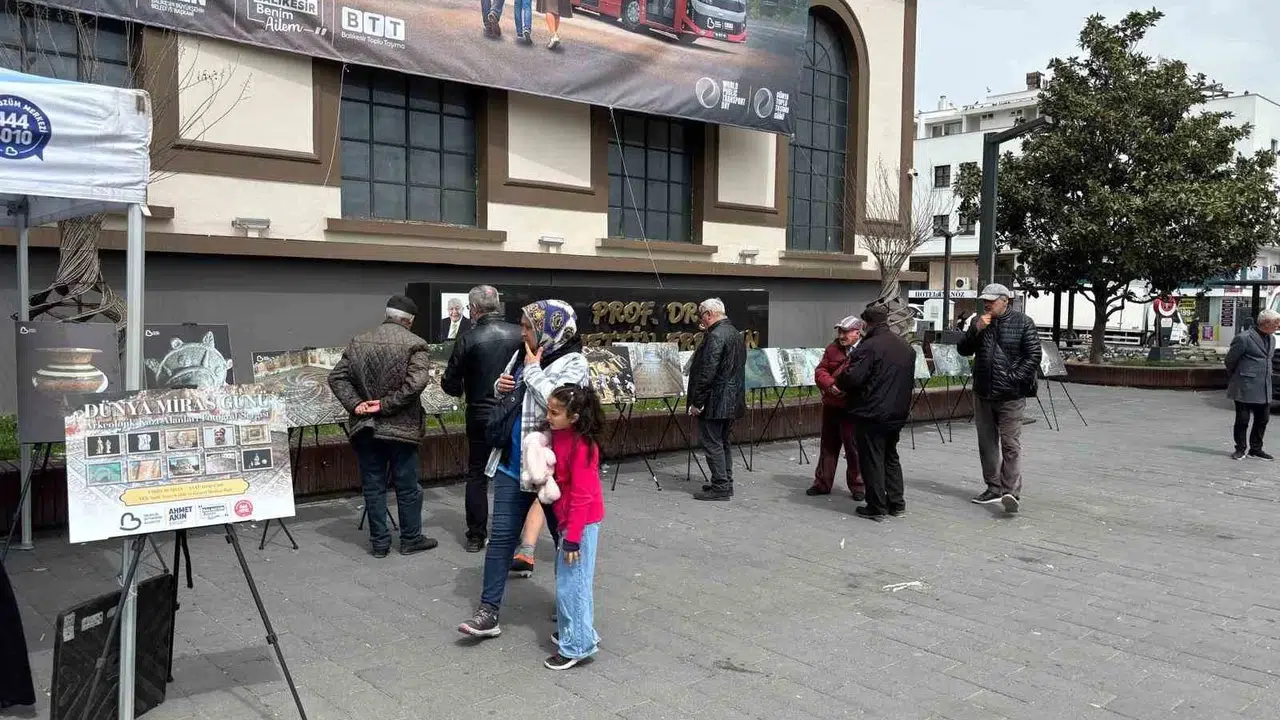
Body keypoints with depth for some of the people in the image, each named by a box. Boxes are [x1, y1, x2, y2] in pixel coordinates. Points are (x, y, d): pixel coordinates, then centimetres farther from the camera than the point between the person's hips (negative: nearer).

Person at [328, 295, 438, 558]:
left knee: (373, 487, 11)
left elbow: (336, 376, 1)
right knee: (407, 487, 9)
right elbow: (416, 382, -20)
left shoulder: (358, 342, 5)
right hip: (401, 428, -4)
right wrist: (387, 405, -13)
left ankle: (379, 543, 18)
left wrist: (354, 404, -5)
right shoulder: (415, 344, -8)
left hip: (366, 428, 4)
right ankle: (411, 539, 20)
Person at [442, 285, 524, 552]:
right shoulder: (520, 335, -6)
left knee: (477, 475, 10)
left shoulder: (468, 340, -11)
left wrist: (461, 390, 17)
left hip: (480, 415, -2)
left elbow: (450, 384, -5)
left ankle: (476, 536, 13)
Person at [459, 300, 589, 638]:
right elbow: (507, 401, 22)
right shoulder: (528, 358, 9)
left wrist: (533, 370, -15)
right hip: (514, 463, 6)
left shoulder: (573, 362, -10)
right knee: (501, 535, 3)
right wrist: (500, 387, 0)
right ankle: (488, 611, 8)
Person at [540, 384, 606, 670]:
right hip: (569, 518, 9)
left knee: (571, 583, -2)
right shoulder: (560, 435, 3)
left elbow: (582, 495, -23)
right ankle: (575, 631, 34)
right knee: (568, 578, 20)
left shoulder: (581, 446, -24)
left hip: (582, 522, -9)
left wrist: (572, 537, -21)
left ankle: (577, 645, 9)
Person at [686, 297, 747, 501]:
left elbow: (707, 372, -23)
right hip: (732, 400, 10)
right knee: (723, 442, 16)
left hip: (715, 400, -10)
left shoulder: (715, 336, -18)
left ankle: (720, 487, -2)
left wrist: (696, 402, -18)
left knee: (712, 444, -4)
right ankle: (725, 484, 22)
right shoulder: (736, 334, 14)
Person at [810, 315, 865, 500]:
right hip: (831, 405, 5)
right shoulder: (833, 349, 8)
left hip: (852, 408, -5)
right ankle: (822, 483, 25)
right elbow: (820, 371, 4)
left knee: (854, 448, 3)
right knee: (828, 445, 14)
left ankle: (857, 486, 17)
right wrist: (830, 385, -15)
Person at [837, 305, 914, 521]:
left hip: (872, 414, -8)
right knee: (891, 457, 19)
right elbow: (910, 381, 19)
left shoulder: (869, 346, -17)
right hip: (897, 413, 8)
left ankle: (876, 507, 5)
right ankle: (897, 503, 22)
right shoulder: (906, 347, 11)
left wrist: (839, 382, -1)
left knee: (871, 460, 1)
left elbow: (852, 378, -22)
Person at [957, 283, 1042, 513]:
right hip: (982, 393, 6)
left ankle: (1012, 493, -11)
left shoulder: (1023, 323, -4)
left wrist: (1013, 378, -15)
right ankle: (994, 488, 23)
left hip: (1010, 395, -6)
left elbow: (1033, 356, -8)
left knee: (1010, 444, -9)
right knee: (987, 443, 12)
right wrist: (975, 330, -9)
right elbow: (963, 350, 7)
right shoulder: (979, 322, 10)